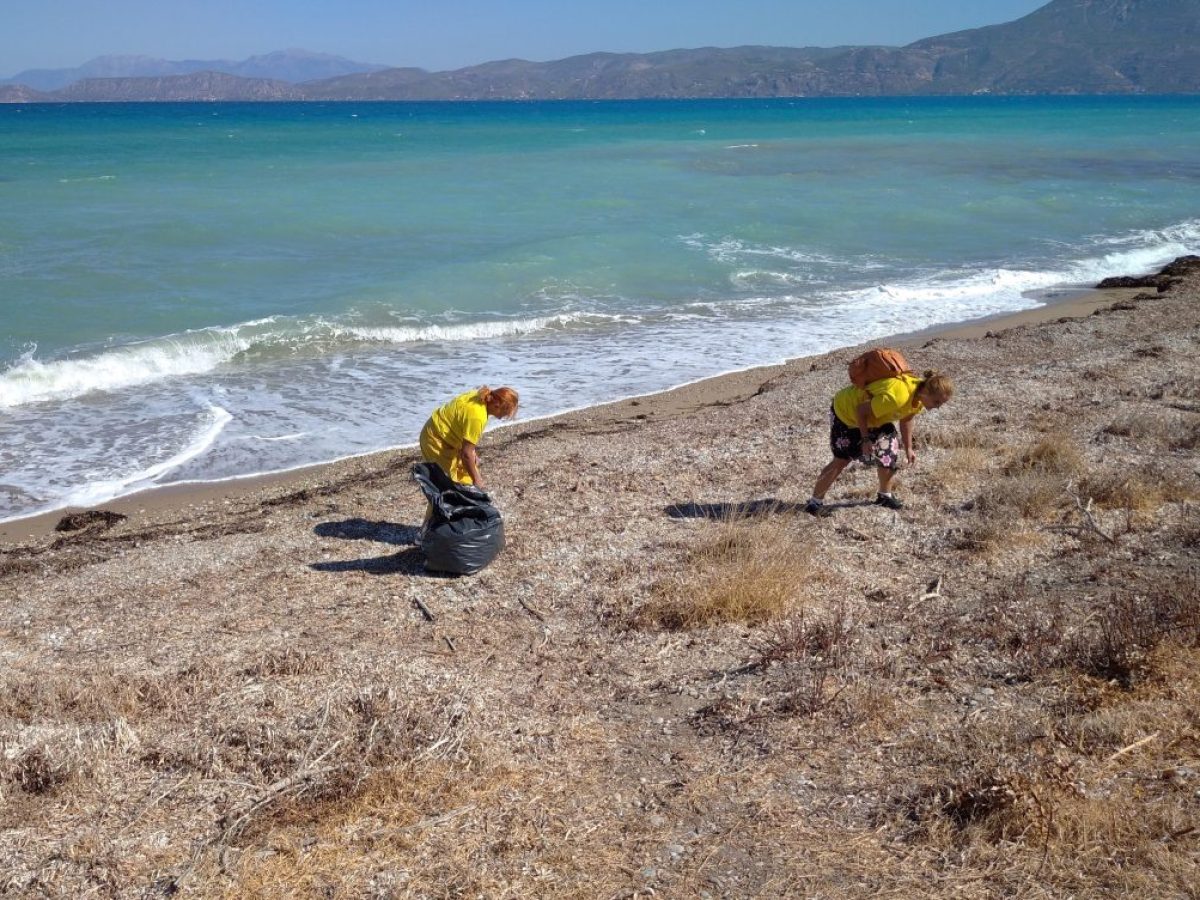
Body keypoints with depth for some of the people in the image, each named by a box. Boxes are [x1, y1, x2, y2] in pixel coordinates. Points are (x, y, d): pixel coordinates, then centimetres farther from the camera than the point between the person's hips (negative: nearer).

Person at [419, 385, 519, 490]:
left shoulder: (479, 396, -7)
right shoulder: (477, 417, -33)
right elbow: (466, 454, -30)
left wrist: (473, 454, 1)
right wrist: (476, 479, -19)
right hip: (437, 441, -9)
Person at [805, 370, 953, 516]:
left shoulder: (920, 394, -14)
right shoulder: (895, 397, -42)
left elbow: (906, 419, 5)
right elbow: (861, 411, -31)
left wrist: (908, 448, 8)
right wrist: (865, 439, -24)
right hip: (846, 410, -8)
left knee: (889, 451, -2)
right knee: (841, 460, -4)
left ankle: (885, 495, 19)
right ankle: (815, 502, 7)